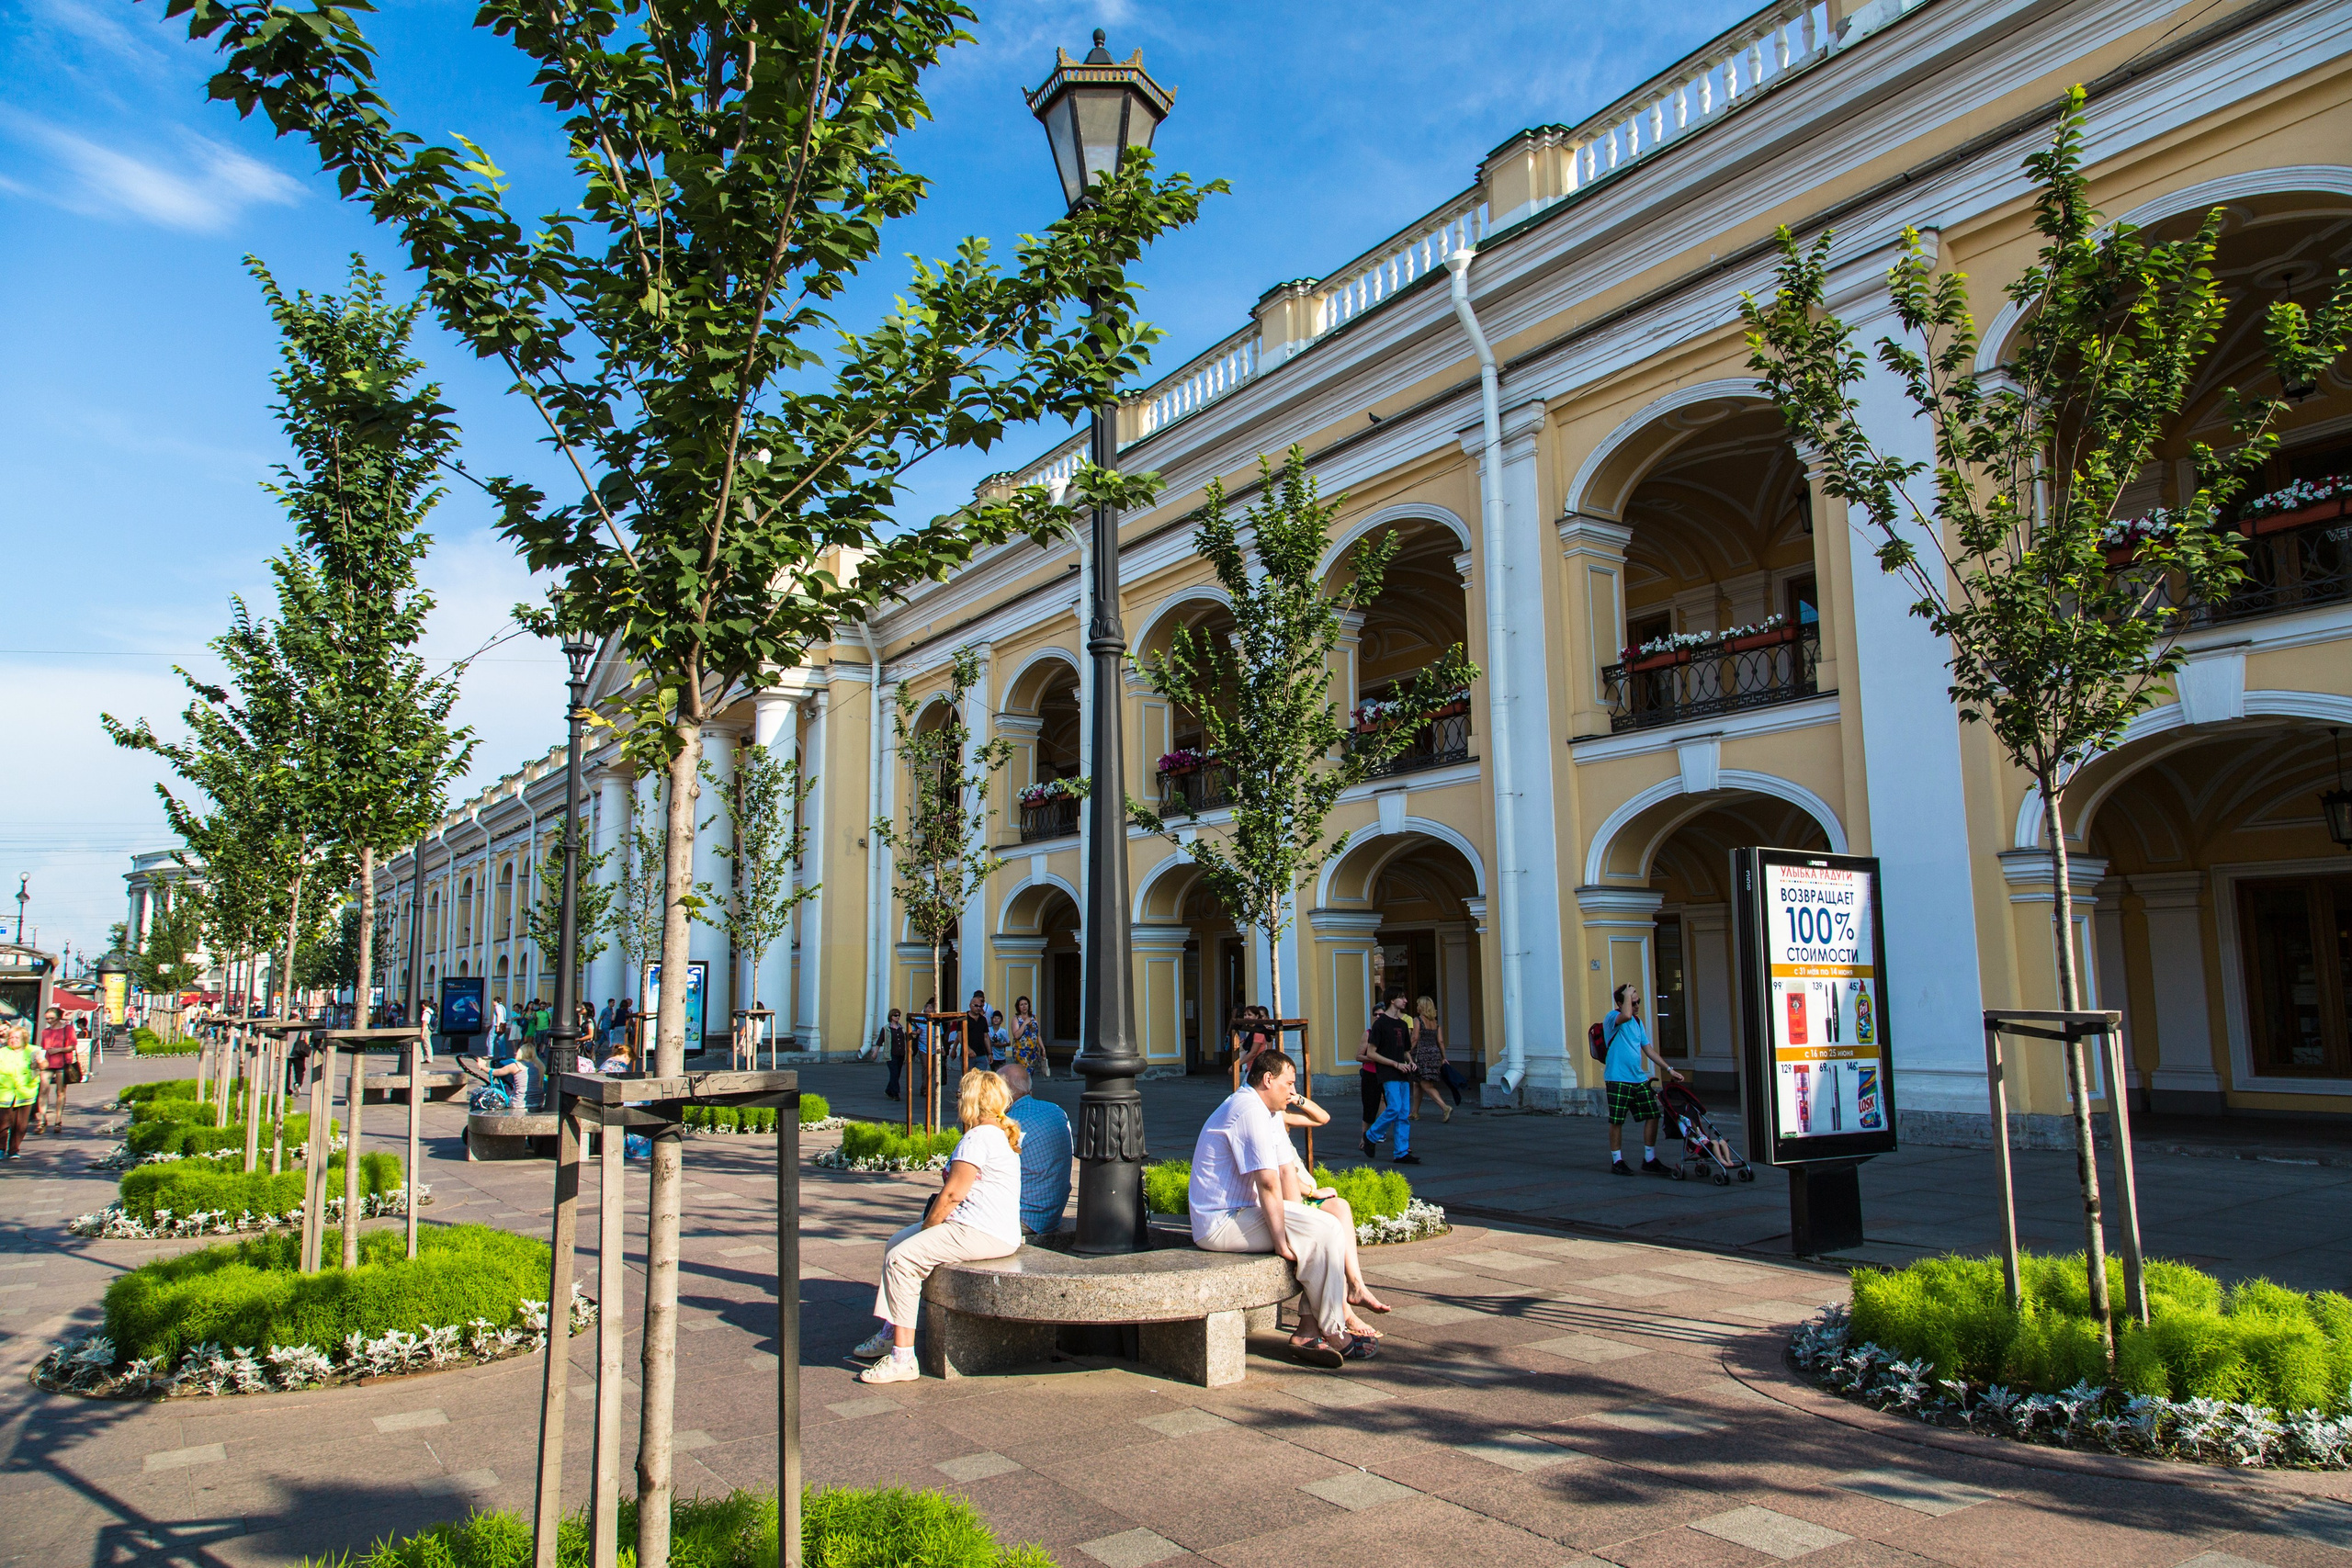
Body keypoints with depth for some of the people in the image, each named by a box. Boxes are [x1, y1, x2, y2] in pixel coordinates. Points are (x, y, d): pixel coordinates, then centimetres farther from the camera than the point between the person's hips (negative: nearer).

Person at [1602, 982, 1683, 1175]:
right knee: (1617, 1121, -2)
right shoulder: (1612, 1018, -8)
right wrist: (1627, 994, -18)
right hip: (1618, 1079, -7)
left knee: (1653, 1116, 5)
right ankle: (1617, 1161, 10)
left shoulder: (1638, 1021, 16)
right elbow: (1625, 1016, -33)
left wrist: (1668, 1069, 17)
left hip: (1639, 1079, 7)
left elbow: (1647, 1049, 21)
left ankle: (1649, 1160, 16)